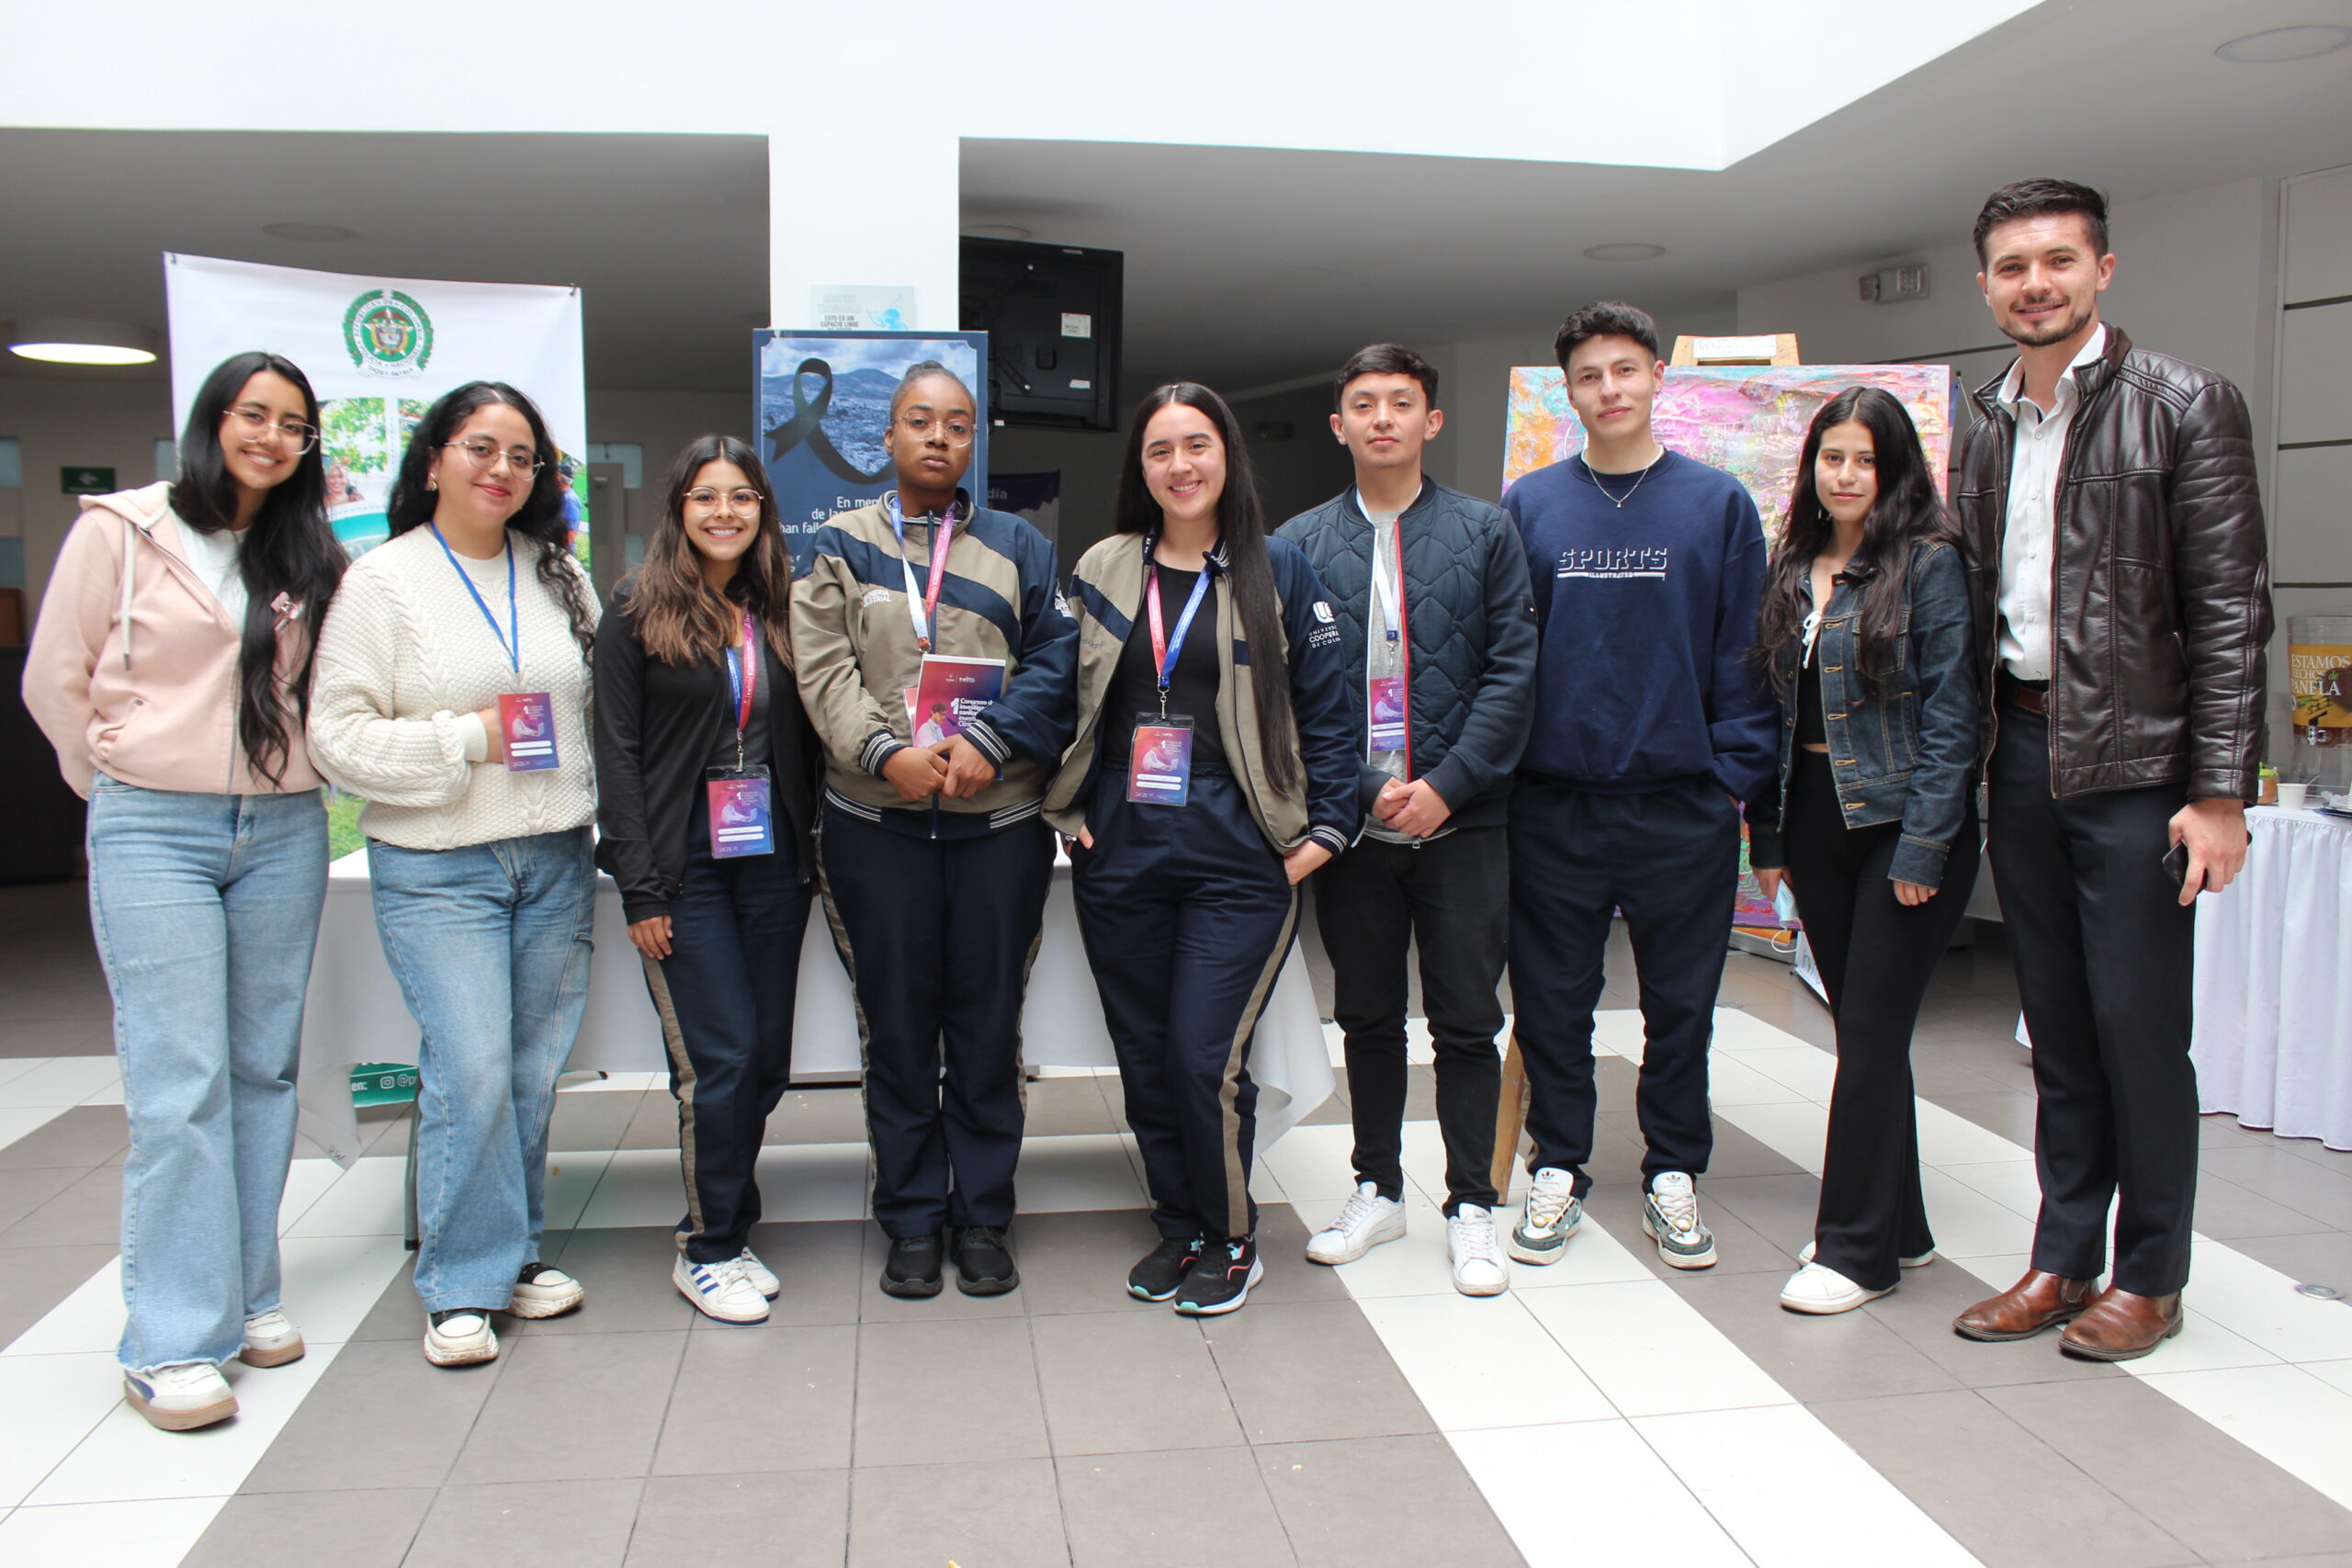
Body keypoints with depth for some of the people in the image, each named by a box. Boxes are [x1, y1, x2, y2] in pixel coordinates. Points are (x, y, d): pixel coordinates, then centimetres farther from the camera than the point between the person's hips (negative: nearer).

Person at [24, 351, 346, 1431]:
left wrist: (278, 771, 8)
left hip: (283, 832, 4)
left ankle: (248, 1294, 21)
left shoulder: (312, 558, 8)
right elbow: (56, 680, 3)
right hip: (153, 834, -4)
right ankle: (173, 1341, -1)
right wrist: (129, 785, 8)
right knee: (179, 1082, -7)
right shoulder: (121, 533, -2)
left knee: (264, 1069, 9)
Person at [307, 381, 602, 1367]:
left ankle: (516, 1253, 25)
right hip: (437, 868, -4)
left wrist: (600, 817, 5)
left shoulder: (561, 576, 11)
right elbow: (338, 736, -7)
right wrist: (470, 738, -14)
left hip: (556, 859, 4)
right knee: (470, 1071, -9)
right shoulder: (381, 582, -3)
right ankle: (462, 1284, 7)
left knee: (535, 1071, 9)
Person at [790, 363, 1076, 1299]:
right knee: (897, 1029, 6)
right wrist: (887, 753, -17)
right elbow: (823, 671, -2)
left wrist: (987, 744, -15)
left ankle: (983, 1216, 20)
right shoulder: (841, 547, 10)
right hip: (875, 825, 0)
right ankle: (912, 1221, 20)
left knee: (988, 1028, 6)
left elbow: (1055, 661, 0)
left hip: (1000, 823, 0)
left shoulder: (1019, 548, 11)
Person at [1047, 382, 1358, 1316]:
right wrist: (1068, 811, 4)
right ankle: (1177, 1227, 29)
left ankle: (1230, 1239, 15)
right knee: (1143, 1057, 9)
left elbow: (1324, 705, 1)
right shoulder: (1100, 572, 10)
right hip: (1118, 857, 4)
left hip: (1239, 860, -3)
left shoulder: (1277, 571, 1)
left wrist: (1325, 825, -5)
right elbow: (1065, 697, 13)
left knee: (1206, 1058, -8)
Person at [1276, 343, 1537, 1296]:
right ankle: (1378, 1191, 27)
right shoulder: (1299, 545, 4)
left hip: (1460, 820, -1)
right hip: (1349, 823, 1)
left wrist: (1446, 785, -13)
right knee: (1367, 1018, 12)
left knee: (1466, 1022, 6)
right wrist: (1358, 791, -9)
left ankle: (1472, 1207, 19)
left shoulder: (1485, 534, 3)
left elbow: (1513, 672, -3)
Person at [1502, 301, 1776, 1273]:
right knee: (1552, 1002, 9)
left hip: (1681, 802, 0)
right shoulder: (1527, 506, 5)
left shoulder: (1718, 504, 3)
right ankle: (1558, 1170, 24)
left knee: (1681, 1005, 10)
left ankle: (1674, 1175, 26)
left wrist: (1737, 774, -5)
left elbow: (1744, 650, 2)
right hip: (1552, 801, 1)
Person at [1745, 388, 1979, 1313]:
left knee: (1871, 1031, -3)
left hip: (1904, 820, -6)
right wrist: (1767, 833, 8)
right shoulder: (1790, 569, 10)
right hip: (1814, 816, 6)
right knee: (1858, 1026, 12)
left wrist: (1921, 847, -15)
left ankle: (1856, 1249, 8)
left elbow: (1950, 714, -11)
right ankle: (1898, 1225, 26)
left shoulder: (1929, 562, -7)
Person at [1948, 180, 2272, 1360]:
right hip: (2019, 752, 5)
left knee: (2139, 1030, 1)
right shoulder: (1985, 426, 12)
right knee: (2057, 1028, 12)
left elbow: (2230, 609, -9)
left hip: (2134, 758, -5)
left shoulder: (2184, 407, -5)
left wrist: (2221, 791, -14)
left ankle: (2149, 1279, 17)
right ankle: (2062, 1260, 23)